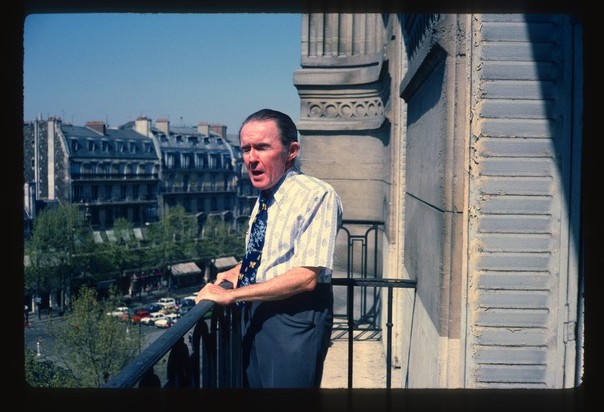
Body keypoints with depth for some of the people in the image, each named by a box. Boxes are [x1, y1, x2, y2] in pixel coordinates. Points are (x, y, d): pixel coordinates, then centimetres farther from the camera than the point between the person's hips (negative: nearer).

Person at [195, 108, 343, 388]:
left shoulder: (317, 195, -17)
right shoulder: (265, 198, 11)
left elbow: (306, 277, -23)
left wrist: (231, 294, -19)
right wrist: (236, 272, 8)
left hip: (295, 319, -8)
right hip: (255, 316, 8)